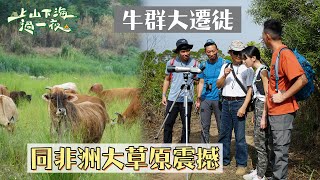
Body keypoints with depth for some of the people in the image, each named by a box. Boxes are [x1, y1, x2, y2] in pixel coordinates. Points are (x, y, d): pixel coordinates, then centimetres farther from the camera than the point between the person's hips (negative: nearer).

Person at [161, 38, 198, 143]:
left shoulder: (195, 64, -1)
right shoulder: (171, 63, 4)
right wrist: (163, 95, 7)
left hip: (188, 100, -1)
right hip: (172, 99, 1)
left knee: (186, 126, 4)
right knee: (168, 124, 3)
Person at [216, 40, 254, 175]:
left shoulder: (247, 69, -2)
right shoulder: (225, 67, 12)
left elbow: (250, 89, -5)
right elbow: (218, 85, 8)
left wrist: (244, 107, -13)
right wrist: (224, 75, -11)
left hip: (239, 103, -5)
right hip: (226, 102, 5)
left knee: (240, 136, -4)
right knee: (224, 133, 11)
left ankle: (241, 164, 3)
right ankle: (224, 159, 23)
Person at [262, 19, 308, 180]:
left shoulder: (285, 53, -18)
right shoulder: (276, 54, 11)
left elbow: (302, 79, -26)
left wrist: (283, 96, -22)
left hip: (283, 111, -10)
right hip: (274, 111, 10)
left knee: (280, 149, -4)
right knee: (275, 148, 18)